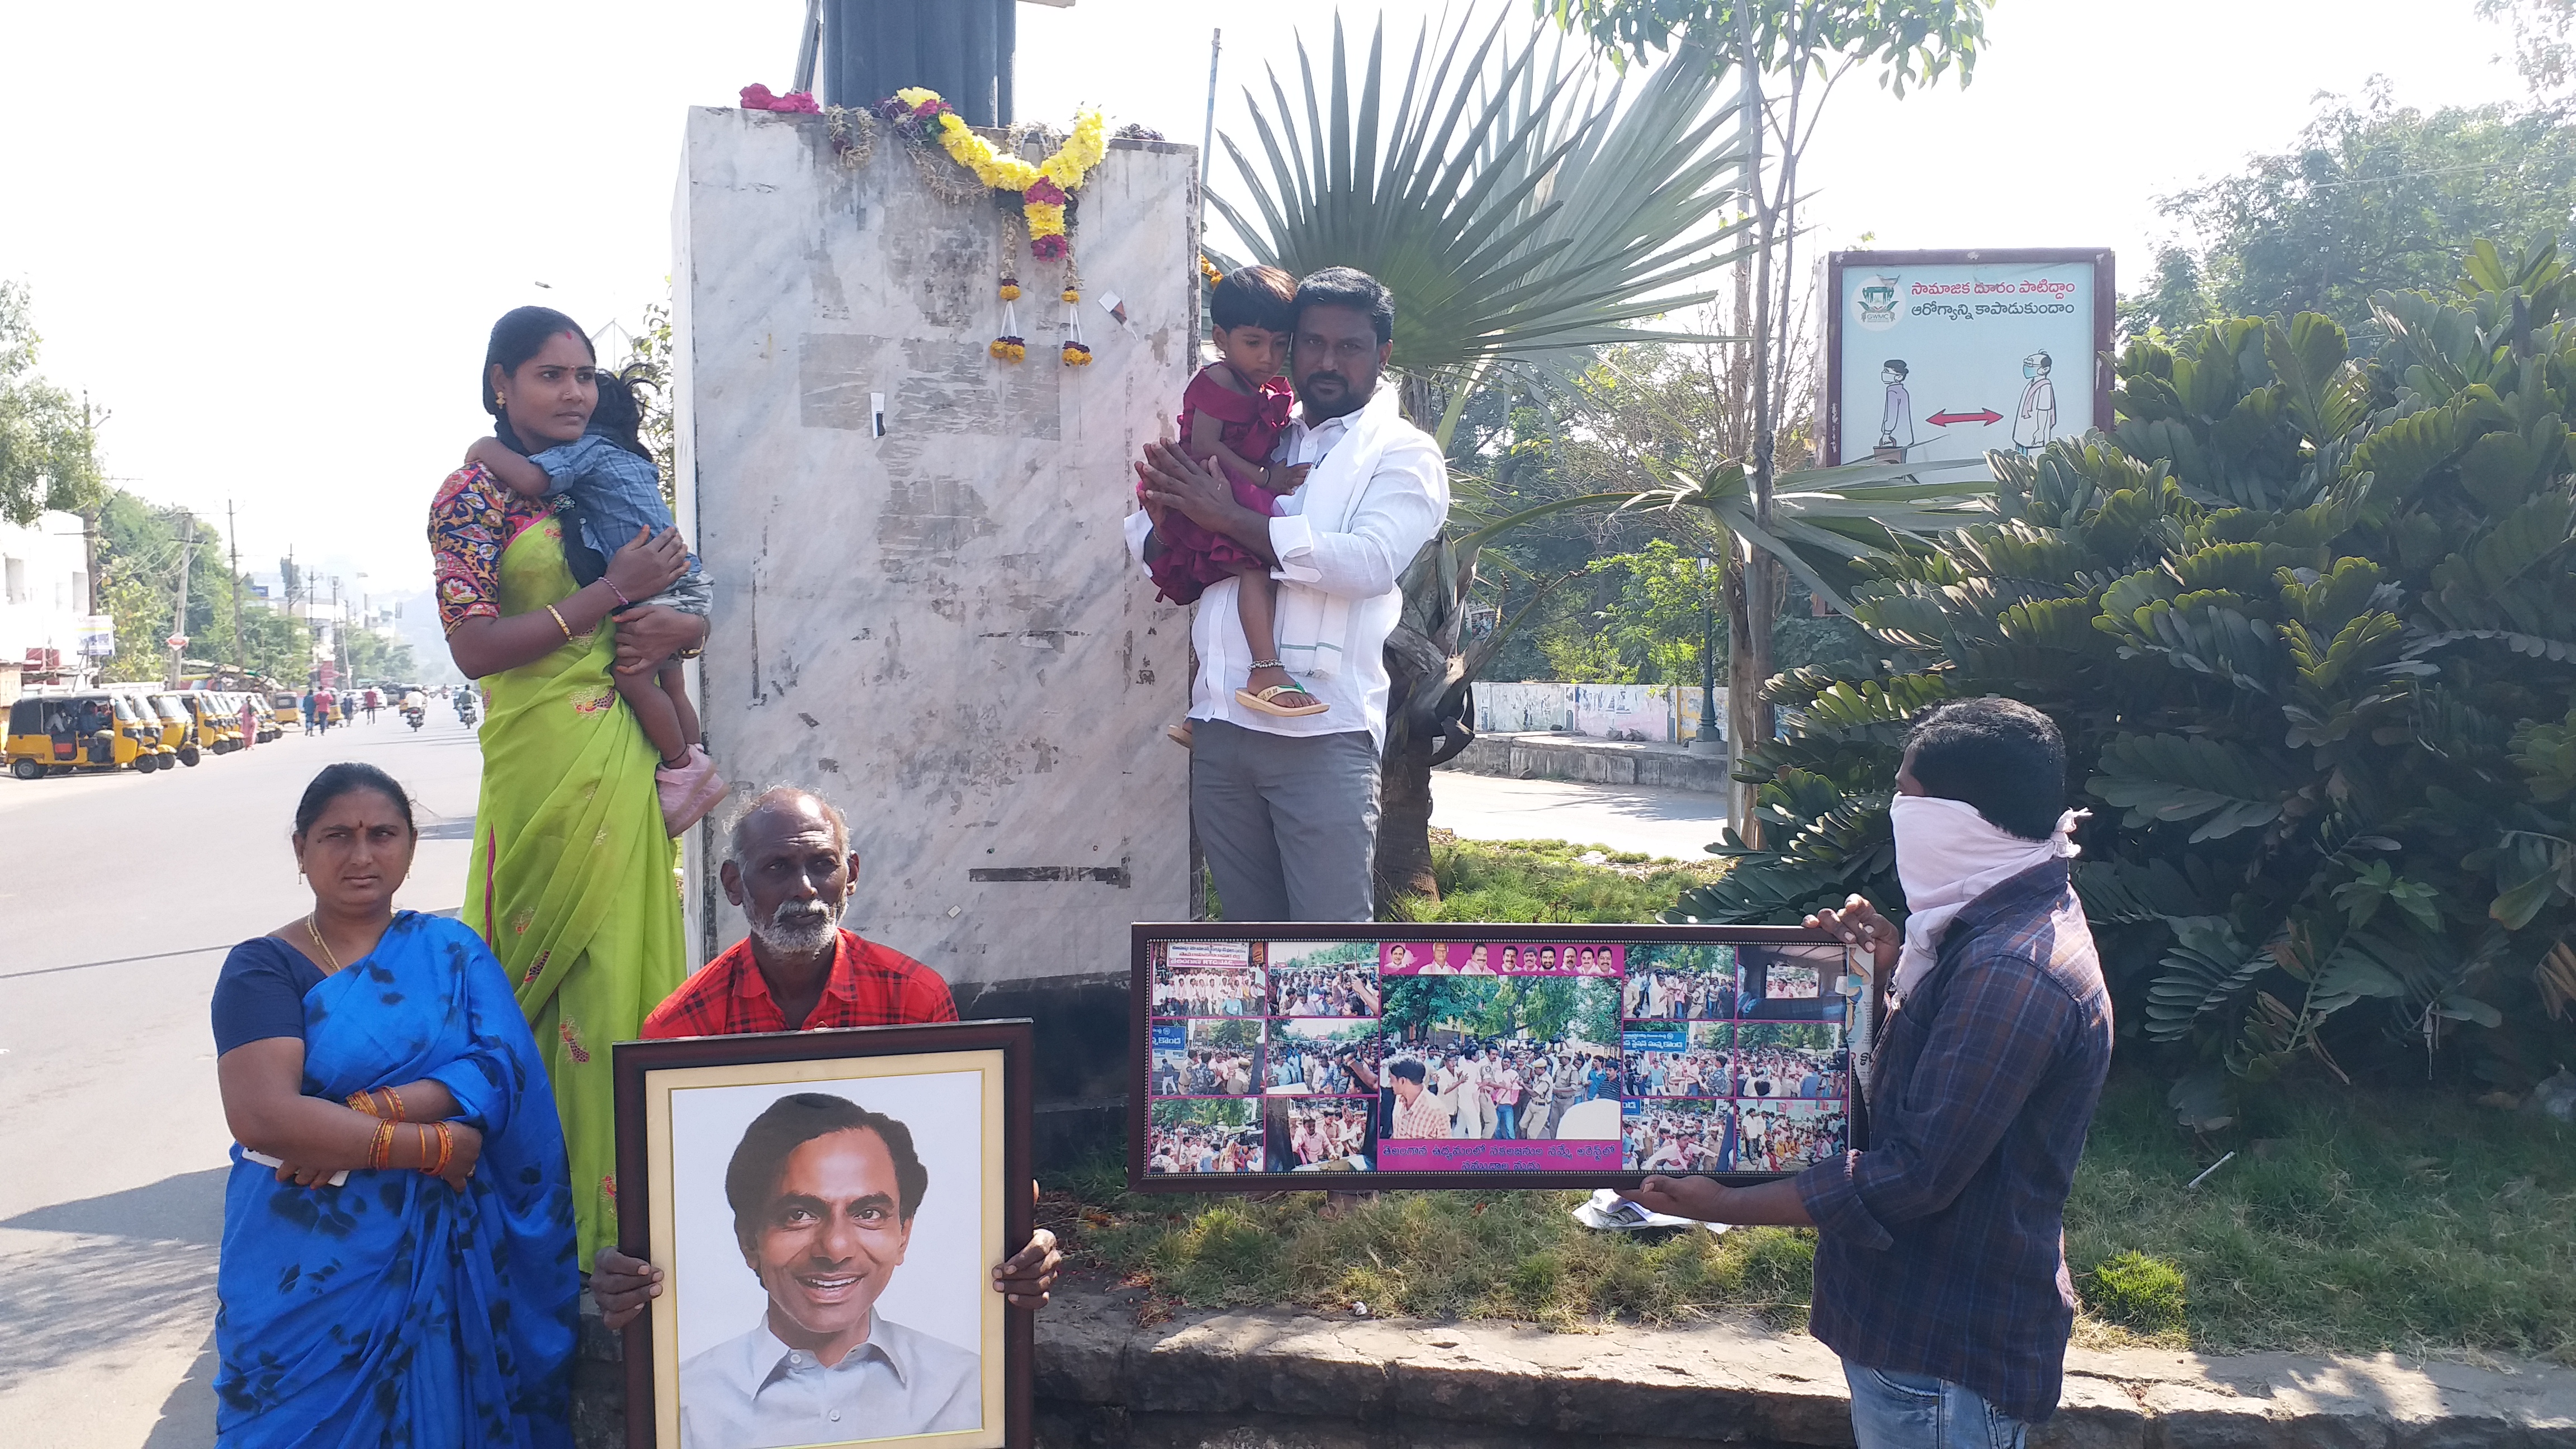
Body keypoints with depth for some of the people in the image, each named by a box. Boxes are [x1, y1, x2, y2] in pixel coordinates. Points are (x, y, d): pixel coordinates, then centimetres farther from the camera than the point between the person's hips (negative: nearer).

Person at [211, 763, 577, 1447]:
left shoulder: (452, 951, 6)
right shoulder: (263, 968, -3)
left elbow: (500, 1071, -8)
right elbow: (264, 1117, -17)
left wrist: (366, 1116, -22)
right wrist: (435, 1145, -16)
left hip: (446, 1257, 2)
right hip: (312, 1277, -2)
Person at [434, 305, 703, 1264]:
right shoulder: (475, 494, -3)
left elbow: (699, 609, 19)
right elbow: (474, 647, -14)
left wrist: (677, 626, -5)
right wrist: (613, 594, -14)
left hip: (627, 755, 6)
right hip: (547, 760, -6)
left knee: (624, 962, 8)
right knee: (561, 977, -2)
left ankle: (621, 1203, 18)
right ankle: (563, 1217, 8)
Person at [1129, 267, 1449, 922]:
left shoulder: (1403, 454, 3)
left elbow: (1369, 562, -15)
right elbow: (1145, 532, 22)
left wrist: (1229, 517, -12)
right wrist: (1164, 527, -4)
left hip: (1324, 732, -6)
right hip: (1223, 723, 6)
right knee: (1253, 932, 13)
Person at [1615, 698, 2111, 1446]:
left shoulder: (2011, 973, -28)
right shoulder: (2022, 923, 6)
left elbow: (1916, 1174, -27)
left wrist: (1728, 1206, -20)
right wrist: (1904, 968, 3)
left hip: (1942, 1352, -10)